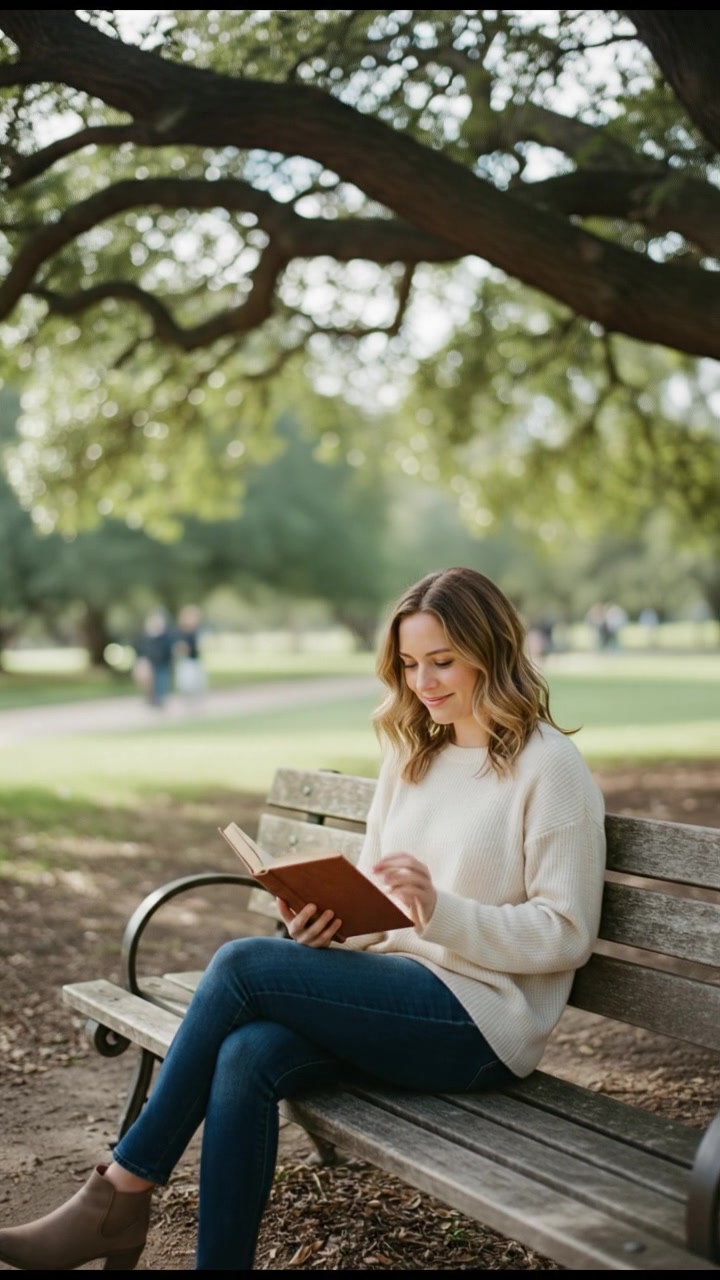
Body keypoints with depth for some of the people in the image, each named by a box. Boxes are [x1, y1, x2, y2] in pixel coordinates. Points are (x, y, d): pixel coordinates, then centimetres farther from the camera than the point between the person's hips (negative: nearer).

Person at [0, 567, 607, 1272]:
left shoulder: (550, 766, -6)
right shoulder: (412, 755, 16)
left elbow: (567, 934, -10)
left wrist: (440, 909, -23)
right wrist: (326, 919, -6)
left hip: (481, 1018, -6)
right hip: (399, 993, 6)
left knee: (242, 964, -21)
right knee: (247, 1056, -26)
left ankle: (120, 1196, -7)